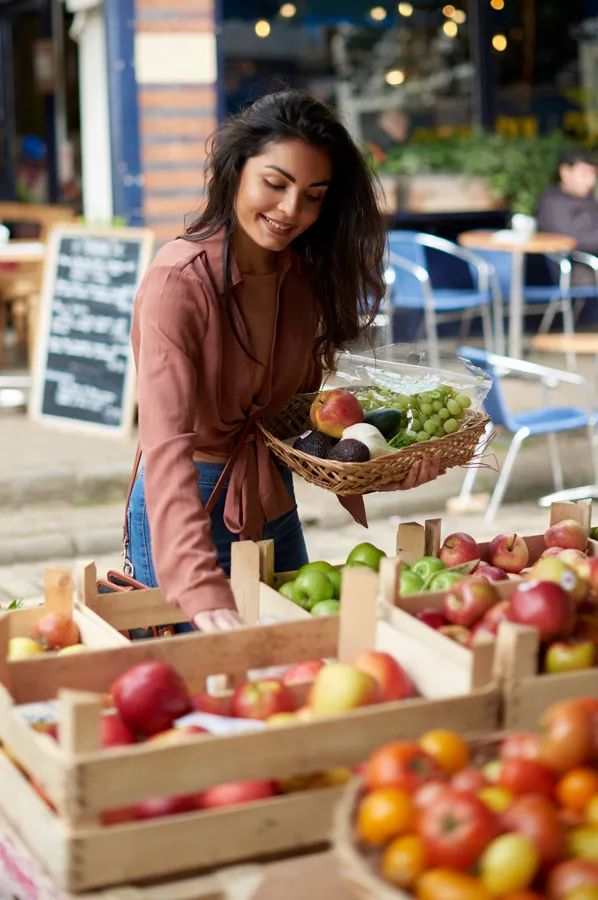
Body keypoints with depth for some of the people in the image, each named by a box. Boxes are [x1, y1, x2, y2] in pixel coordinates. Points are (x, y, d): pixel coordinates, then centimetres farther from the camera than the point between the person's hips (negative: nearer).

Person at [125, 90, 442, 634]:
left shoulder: (304, 276, -2)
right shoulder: (179, 281, -24)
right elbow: (166, 447, -34)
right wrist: (203, 592, -46)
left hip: (274, 503, 7)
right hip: (184, 513, -6)